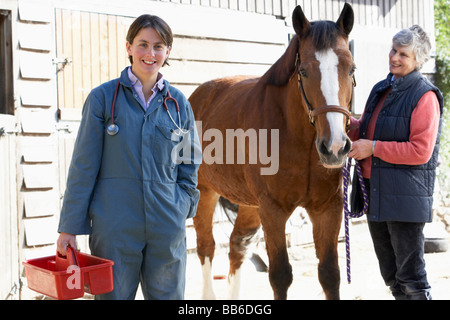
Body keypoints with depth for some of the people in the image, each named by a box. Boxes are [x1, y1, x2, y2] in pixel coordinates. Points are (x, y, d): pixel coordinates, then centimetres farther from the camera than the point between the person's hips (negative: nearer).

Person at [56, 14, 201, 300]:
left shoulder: (178, 103, 7)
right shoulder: (103, 98, -1)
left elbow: (189, 165, 15)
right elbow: (84, 166, -2)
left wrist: (183, 210, 5)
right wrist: (70, 226, -4)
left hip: (167, 225, 3)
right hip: (114, 224, -3)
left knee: (168, 296, 10)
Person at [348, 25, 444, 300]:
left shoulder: (425, 96, -12)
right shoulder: (381, 89, 13)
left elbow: (420, 151, -19)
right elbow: (366, 132, 22)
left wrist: (373, 148, -18)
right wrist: (349, 124, 0)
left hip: (406, 193, -8)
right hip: (375, 192, 8)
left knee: (410, 277, -3)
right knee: (391, 274, 18)